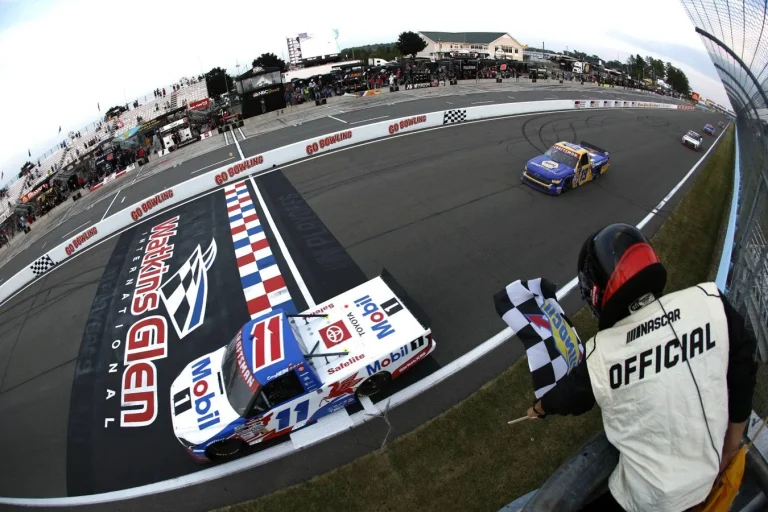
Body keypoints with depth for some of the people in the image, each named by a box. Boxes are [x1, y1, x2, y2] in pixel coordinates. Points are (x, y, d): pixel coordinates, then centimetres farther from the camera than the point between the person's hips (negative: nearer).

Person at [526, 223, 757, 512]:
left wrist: (539, 408, 22)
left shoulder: (599, 356, -22)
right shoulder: (709, 301, -20)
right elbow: (743, 374, -6)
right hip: (706, 480, 4)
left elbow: (567, 396, -2)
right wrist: (731, 446, 11)